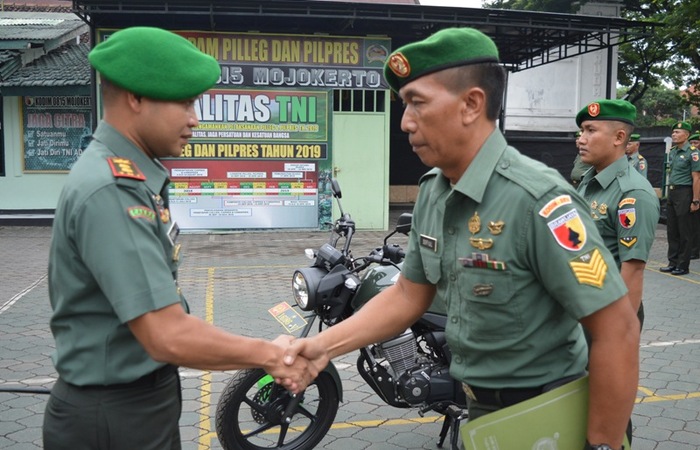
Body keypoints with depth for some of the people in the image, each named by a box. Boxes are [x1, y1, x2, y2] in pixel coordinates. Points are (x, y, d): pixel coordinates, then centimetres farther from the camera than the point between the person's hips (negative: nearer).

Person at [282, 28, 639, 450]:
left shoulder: (537, 199, -27)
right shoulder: (432, 192, -2)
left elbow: (618, 328, -25)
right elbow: (408, 295, 4)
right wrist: (325, 344, -5)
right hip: (477, 407, 7)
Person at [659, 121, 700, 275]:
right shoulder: (672, 152, 13)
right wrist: (668, 194, 15)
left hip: (685, 193, -7)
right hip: (671, 193, 8)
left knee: (684, 232, 0)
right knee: (672, 230, 11)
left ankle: (683, 265, 7)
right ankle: (673, 262, 20)